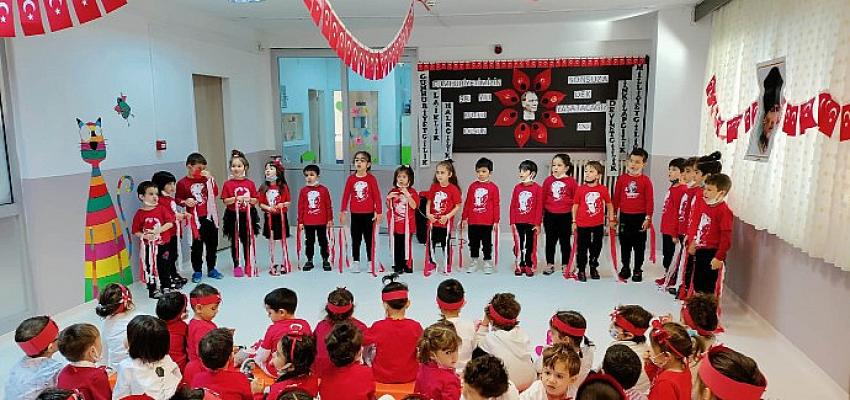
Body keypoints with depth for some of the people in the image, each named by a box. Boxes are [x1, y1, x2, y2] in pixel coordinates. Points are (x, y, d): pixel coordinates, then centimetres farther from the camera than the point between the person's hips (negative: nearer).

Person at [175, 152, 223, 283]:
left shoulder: (206, 179, 7)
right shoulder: (182, 183, -3)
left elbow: (215, 193, -1)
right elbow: (178, 199, 1)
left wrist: (210, 179, -8)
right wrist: (185, 202, -19)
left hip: (210, 217, 4)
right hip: (195, 219, -4)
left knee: (212, 243, 11)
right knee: (197, 245, 4)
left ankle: (211, 269, 26)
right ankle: (197, 271, 17)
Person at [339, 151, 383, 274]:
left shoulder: (371, 178, -6)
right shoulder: (351, 178, 1)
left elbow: (377, 196, -5)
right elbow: (346, 195, 3)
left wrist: (379, 212, -6)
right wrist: (342, 212, 2)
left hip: (368, 214, -2)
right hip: (355, 214, 2)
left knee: (369, 238, 8)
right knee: (355, 239, 9)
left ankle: (371, 262, 18)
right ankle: (355, 262, 18)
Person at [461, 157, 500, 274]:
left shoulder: (493, 187, -3)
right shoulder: (472, 186, 4)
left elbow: (496, 205, -2)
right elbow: (467, 203, 7)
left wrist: (496, 220, -4)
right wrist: (464, 218, 6)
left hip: (487, 222, -3)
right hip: (472, 221, 3)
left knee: (487, 243, 7)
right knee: (473, 242, 13)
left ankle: (487, 262, 19)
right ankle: (474, 262, 25)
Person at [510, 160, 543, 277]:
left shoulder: (537, 188, -6)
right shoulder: (517, 187, 4)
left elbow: (539, 207, -6)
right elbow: (513, 206, 5)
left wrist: (538, 223, -9)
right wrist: (512, 222, 0)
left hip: (531, 223, -3)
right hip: (518, 222, 3)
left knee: (530, 245, 6)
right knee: (518, 245, 8)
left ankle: (530, 266, 16)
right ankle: (520, 266, 19)